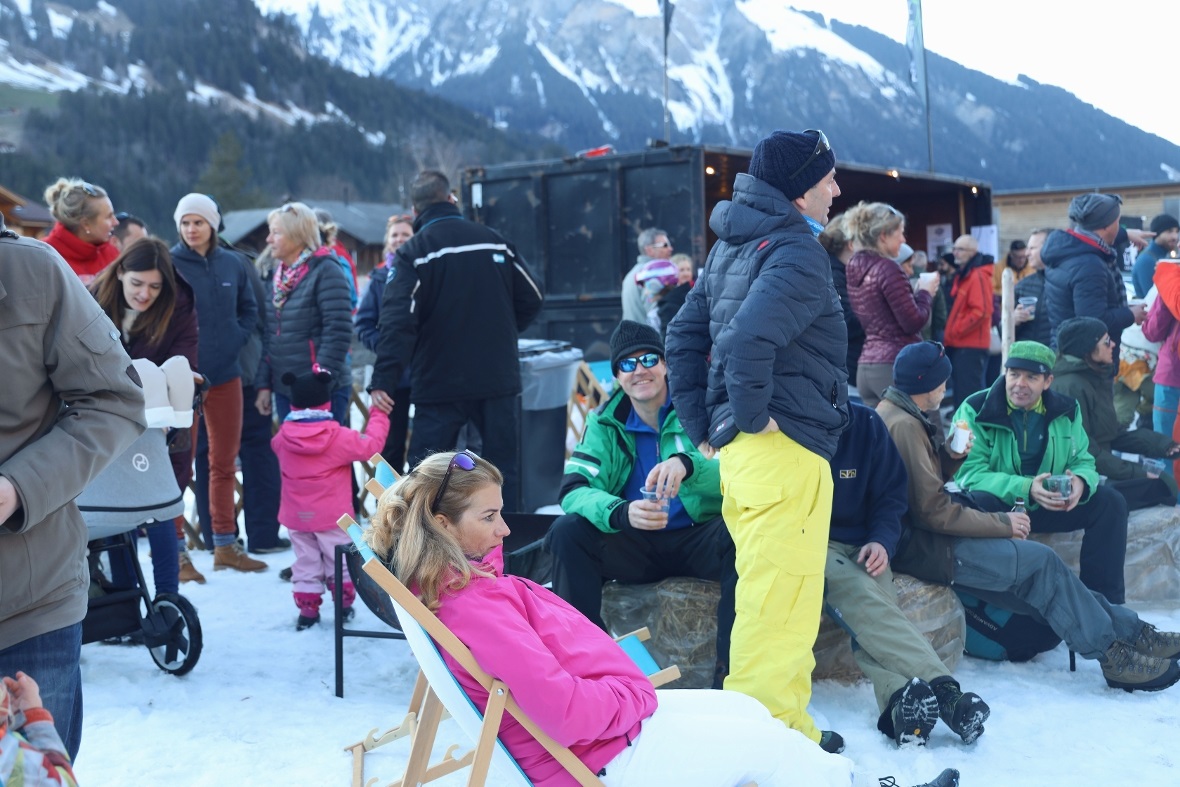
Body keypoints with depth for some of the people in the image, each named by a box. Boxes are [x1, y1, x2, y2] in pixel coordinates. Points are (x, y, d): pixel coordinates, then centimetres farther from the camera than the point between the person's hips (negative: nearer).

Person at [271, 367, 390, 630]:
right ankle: (345, 603, 20)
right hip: (333, 516, -3)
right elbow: (370, 445, -10)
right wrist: (378, 416, 3)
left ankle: (307, 610, 11)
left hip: (297, 517, 3)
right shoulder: (339, 437, -16)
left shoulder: (283, 437, -6)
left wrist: (295, 418, 23)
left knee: (306, 561, 11)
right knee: (339, 559, 12)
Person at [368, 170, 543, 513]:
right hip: (498, 379, 3)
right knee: (504, 465, 11)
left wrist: (382, 379, -22)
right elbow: (531, 299, 9)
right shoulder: (495, 240, 5)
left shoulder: (412, 253, -7)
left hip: (440, 383, -3)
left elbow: (398, 320, -18)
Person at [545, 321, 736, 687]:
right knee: (566, 532, -22)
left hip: (698, 540, -2)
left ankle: (731, 673, -25)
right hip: (636, 547, 2)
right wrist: (621, 513, -33)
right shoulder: (605, 424, 4)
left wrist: (687, 463, -40)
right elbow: (573, 491, -11)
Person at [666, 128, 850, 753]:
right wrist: (751, 413, -16)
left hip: (737, 448, 10)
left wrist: (703, 426, 16)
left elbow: (684, 336, 18)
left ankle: (787, 725, 31)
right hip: (784, 448, -10)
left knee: (767, 599, 19)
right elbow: (749, 338, -30)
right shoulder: (797, 253, -13)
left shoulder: (730, 246, 16)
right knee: (781, 607, -3)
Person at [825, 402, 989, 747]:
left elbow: (892, 494, 12)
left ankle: (900, 696, -52)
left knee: (867, 614, -30)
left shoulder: (866, 424, 5)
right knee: (860, 594, -34)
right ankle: (942, 687, -46)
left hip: (862, 546, 3)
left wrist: (881, 540, -6)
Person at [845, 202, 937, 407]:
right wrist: (926, 293, 3)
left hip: (865, 365, 8)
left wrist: (917, 292, 19)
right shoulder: (888, 269, -12)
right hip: (896, 365, -8)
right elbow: (913, 322, -12)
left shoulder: (855, 269, 12)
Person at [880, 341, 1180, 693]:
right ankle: (1112, 654, 0)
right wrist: (1003, 523, -12)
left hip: (917, 531, 10)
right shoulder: (905, 426, -20)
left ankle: (1129, 630, 5)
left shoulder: (895, 413, 13)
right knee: (1041, 561, -10)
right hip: (920, 545, -10)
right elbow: (933, 510, -22)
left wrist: (950, 457, -2)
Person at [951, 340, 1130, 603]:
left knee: (1110, 502, -9)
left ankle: (1105, 603, -6)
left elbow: (1082, 461, 5)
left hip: (1048, 507, 5)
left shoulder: (1066, 410, 3)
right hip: (998, 506, -5)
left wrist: (1081, 481, -22)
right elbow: (969, 472, -21)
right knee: (979, 502, -37)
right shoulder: (976, 410, -13)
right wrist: (1025, 489, -34)